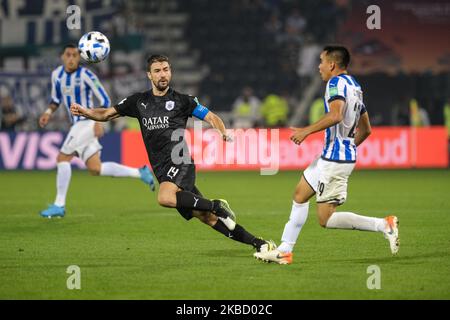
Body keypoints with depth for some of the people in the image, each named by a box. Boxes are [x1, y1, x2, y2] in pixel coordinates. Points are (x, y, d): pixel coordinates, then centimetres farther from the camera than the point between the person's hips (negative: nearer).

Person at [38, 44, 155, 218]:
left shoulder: (86, 75, -15)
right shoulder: (57, 74, 6)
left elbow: (105, 100, -14)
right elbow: (56, 99, 21)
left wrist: (99, 121, -25)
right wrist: (48, 112, 1)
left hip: (87, 122, -8)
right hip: (77, 124, 8)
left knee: (62, 158, -11)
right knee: (95, 169, 7)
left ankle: (59, 205, -2)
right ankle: (140, 173, 17)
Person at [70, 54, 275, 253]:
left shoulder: (181, 100, 4)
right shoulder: (139, 101, 15)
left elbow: (211, 117, 7)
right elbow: (107, 114, 17)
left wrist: (224, 133, -14)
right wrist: (84, 112, -1)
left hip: (180, 163, -5)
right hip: (162, 170, 5)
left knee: (165, 198, -34)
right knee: (206, 217, 1)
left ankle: (217, 206, -19)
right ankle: (257, 243, 5)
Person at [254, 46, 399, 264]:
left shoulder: (337, 82, -12)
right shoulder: (355, 86, 16)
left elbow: (335, 115, -29)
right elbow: (365, 129, 21)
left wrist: (307, 131, -23)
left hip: (335, 160, -10)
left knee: (326, 218, -9)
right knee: (300, 194, 19)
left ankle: (384, 225, -15)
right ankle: (284, 251, 24)